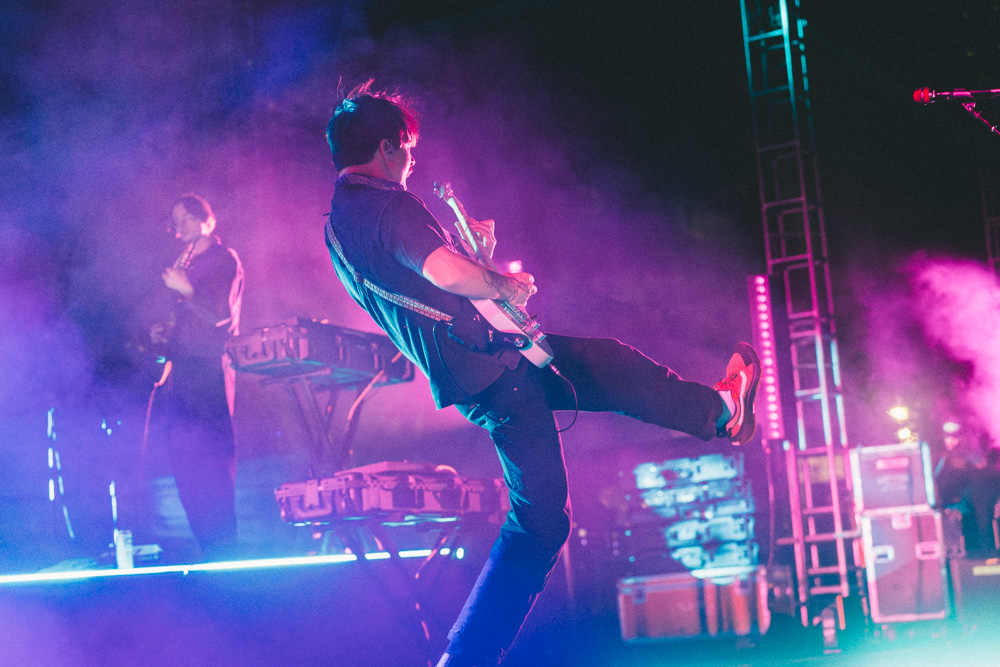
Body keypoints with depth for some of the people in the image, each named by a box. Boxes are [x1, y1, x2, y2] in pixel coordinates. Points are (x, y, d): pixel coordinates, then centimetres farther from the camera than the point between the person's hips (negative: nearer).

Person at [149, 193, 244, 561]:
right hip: (181, 369, 8)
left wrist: (185, 289, -15)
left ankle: (223, 548, -13)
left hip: (209, 369, -8)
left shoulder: (224, 259, 0)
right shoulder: (185, 263, 23)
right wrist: (165, 331, 12)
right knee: (182, 458, 3)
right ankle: (206, 548, 6)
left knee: (211, 458, -14)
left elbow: (222, 313, -11)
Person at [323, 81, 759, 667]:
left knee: (611, 361, 25)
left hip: (466, 371, 11)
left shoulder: (338, 223, 14)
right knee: (541, 519, -6)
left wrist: (475, 257, 17)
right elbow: (447, 272, -33)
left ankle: (718, 408, 40)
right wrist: (504, 285, -14)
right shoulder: (389, 206, -18)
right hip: (492, 366, -11)